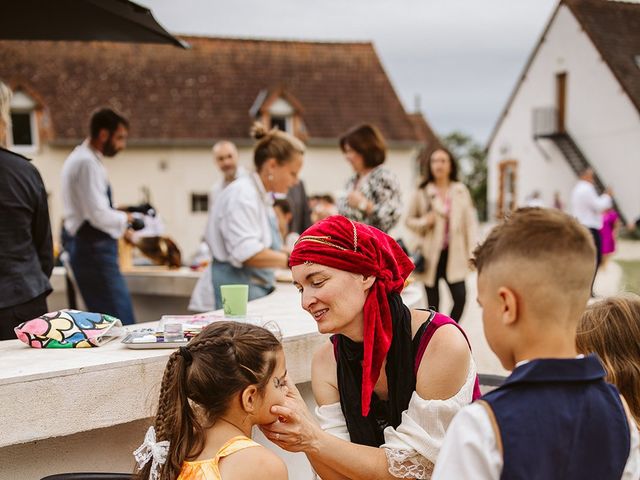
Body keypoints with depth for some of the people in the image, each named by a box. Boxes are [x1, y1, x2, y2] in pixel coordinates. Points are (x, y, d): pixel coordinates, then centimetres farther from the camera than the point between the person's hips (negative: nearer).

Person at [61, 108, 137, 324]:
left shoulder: (79, 158, 16)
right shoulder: (88, 163, -16)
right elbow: (98, 215, -22)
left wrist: (119, 224, 15)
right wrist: (124, 219, -4)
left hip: (87, 247, 11)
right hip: (95, 249, -11)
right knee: (122, 324, -12)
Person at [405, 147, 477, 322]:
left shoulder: (461, 191, 6)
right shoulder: (422, 192, 2)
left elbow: (470, 222, 5)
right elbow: (409, 220, 10)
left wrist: (471, 253, -1)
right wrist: (424, 222, -11)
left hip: (453, 253, 1)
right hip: (431, 254, -1)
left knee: (460, 296, -10)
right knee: (433, 303, 4)